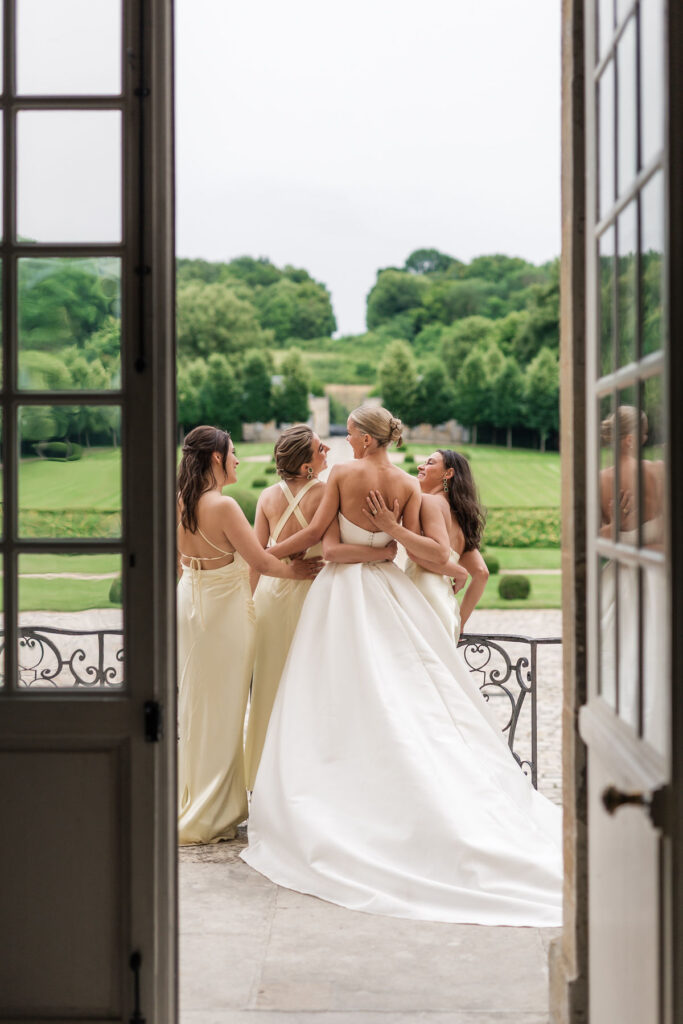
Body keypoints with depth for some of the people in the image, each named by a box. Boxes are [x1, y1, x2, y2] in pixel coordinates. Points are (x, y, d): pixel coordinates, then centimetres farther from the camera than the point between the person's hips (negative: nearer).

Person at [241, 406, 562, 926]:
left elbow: (316, 530, -6)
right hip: (387, 588, 3)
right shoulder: (409, 485, 1)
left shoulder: (343, 473, -6)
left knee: (343, 697, 0)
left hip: (341, 587, -3)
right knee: (407, 692, 6)